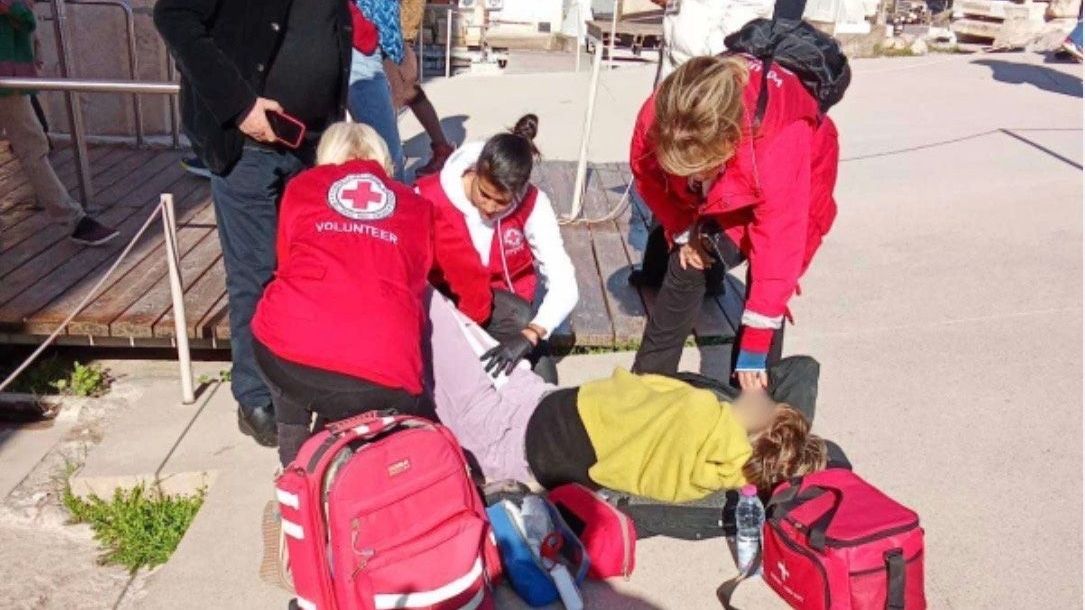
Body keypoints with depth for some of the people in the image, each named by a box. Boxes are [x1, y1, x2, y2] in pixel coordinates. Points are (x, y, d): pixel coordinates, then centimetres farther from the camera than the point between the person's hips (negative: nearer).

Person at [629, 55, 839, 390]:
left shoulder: (780, 146, -46)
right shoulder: (656, 117, -36)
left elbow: (778, 251, -39)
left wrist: (753, 351, -34)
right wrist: (682, 231, -9)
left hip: (795, 177, -3)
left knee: (765, 279, -13)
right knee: (687, 266, -1)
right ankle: (648, 377, 15)